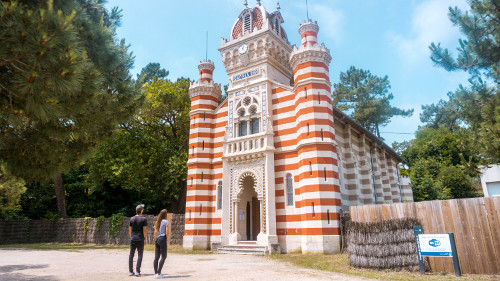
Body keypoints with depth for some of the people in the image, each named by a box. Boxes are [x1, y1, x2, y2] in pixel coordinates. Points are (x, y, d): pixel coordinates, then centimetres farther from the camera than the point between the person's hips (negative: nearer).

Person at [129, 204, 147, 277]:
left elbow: (129, 230, 9)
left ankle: (130, 271, 12)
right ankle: (137, 271, -1)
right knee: (140, 255, 2)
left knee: (131, 254, 9)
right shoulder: (144, 219, -8)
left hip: (133, 239, 4)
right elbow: (145, 230, -10)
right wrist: (144, 238, 4)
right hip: (140, 239, -4)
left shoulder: (132, 219, 6)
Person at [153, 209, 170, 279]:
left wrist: (155, 241, 16)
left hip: (157, 239, 7)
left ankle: (156, 273, 10)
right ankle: (159, 273, -6)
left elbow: (155, 232, 12)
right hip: (162, 239, -7)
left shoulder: (157, 222, 13)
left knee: (156, 257, 8)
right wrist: (166, 239, 6)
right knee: (164, 257, 0)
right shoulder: (166, 222, -6)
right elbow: (167, 232, -10)